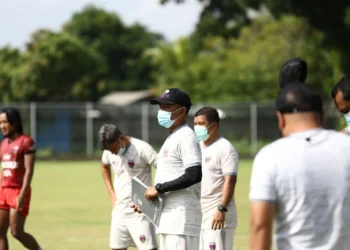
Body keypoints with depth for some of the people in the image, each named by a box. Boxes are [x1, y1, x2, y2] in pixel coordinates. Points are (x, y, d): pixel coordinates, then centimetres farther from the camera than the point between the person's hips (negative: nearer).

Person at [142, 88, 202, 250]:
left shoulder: (185, 137, -11)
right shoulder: (171, 138, 21)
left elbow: (194, 175, -22)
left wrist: (159, 188, -18)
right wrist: (148, 201, 14)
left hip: (182, 215, -11)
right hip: (168, 216, 11)